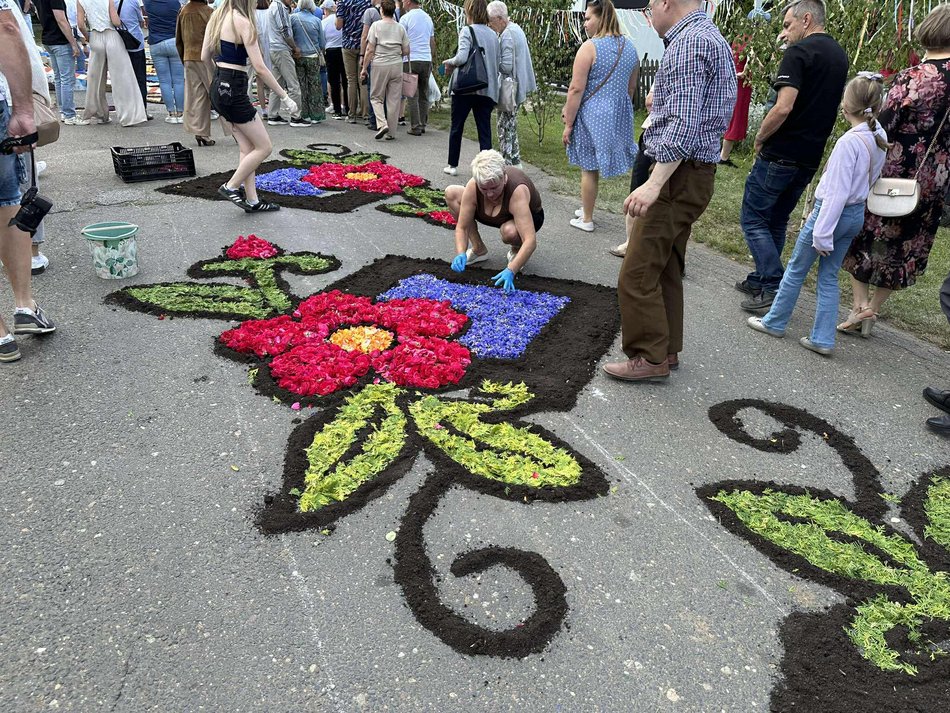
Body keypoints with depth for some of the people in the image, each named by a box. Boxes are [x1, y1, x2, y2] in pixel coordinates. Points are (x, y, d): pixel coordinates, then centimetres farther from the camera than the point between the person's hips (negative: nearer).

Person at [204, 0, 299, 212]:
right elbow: (260, 68, -18)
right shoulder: (242, 22, -14)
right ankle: (230, 187, 5)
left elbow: (204, 57, 13)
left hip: (219, 85, 9)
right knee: (264, 147, 1)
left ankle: (251, 200, 15)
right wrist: (285, 97, -14)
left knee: (248, 148, 13)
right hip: (233, 89, -9)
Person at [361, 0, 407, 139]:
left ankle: (382, 124, -11)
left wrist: (364, 68, 1)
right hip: (397, 65, 3)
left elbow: (370, 50, -6)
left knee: (377, 97, 10)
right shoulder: (400, 27, 5)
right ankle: (391, 132, 9)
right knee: (394, 100, 7)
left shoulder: (376, 25, -3)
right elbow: (406, 51, 6)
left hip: (380, 65, -3)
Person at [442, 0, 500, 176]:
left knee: (456, 127, 12)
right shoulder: (493, 34, 9)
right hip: (487, 89, 4)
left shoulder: (467, 31, -8)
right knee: (485, 130, 3)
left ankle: (453, 165, 22)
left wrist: (449, 62, -3)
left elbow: (462, 57, -20)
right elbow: (497, 63, 12)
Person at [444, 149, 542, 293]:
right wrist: (460, 254, -41)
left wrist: (510, 271, -55)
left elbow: (531, 241, -46)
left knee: (509, 232, -41)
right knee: (451, 193, -12)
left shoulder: (517, 191, -40)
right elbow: (462, 227, -23)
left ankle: (516, 250, -2)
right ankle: (479, 249, -1)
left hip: (528, 217, -5)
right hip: (498, 217, 5)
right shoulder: (472, 187, -29)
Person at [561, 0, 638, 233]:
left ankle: (586, 220, 14)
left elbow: (577, 89, -16)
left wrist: (568, 124, -11)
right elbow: (631, 87, 16)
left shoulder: (590, 47, -13)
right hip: (620, 115, 6)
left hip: (593, 115, -6)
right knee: (594, 166, 15)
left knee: (589, 168, 4)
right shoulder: (629, 46, 9)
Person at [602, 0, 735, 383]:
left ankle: (650, 357, 2)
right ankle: (667, 348, 25)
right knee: (666, 267, 16)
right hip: (692, 173, 11)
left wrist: (654, 184, -29)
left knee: (638, 272, -7)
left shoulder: (689, 42, -15)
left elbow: (684, 124, -25)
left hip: (678, 175, -11)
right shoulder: (710, 36, 18)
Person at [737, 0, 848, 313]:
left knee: (753, 220, -2)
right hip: (811, 158, 9)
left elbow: (783, 108, -24)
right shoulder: (839, 56, 15)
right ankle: (761, 279, 25)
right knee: (776, 222, 18)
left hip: (780, 155, -9)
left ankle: (774, 287, -10)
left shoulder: (799, 52, -13)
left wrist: (759, 138, -8)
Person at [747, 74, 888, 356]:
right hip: (857, 215, 8)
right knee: (829, 276, 13)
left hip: (833, 212, -8)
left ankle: (774, 322, 23)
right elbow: (871, 179, 11)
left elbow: (837, 192, -23)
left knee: (796, 268, 9)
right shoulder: (879, 137, 2)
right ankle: (823, 338, 16)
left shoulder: (850, 141, -22)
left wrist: (822, 234, -20)